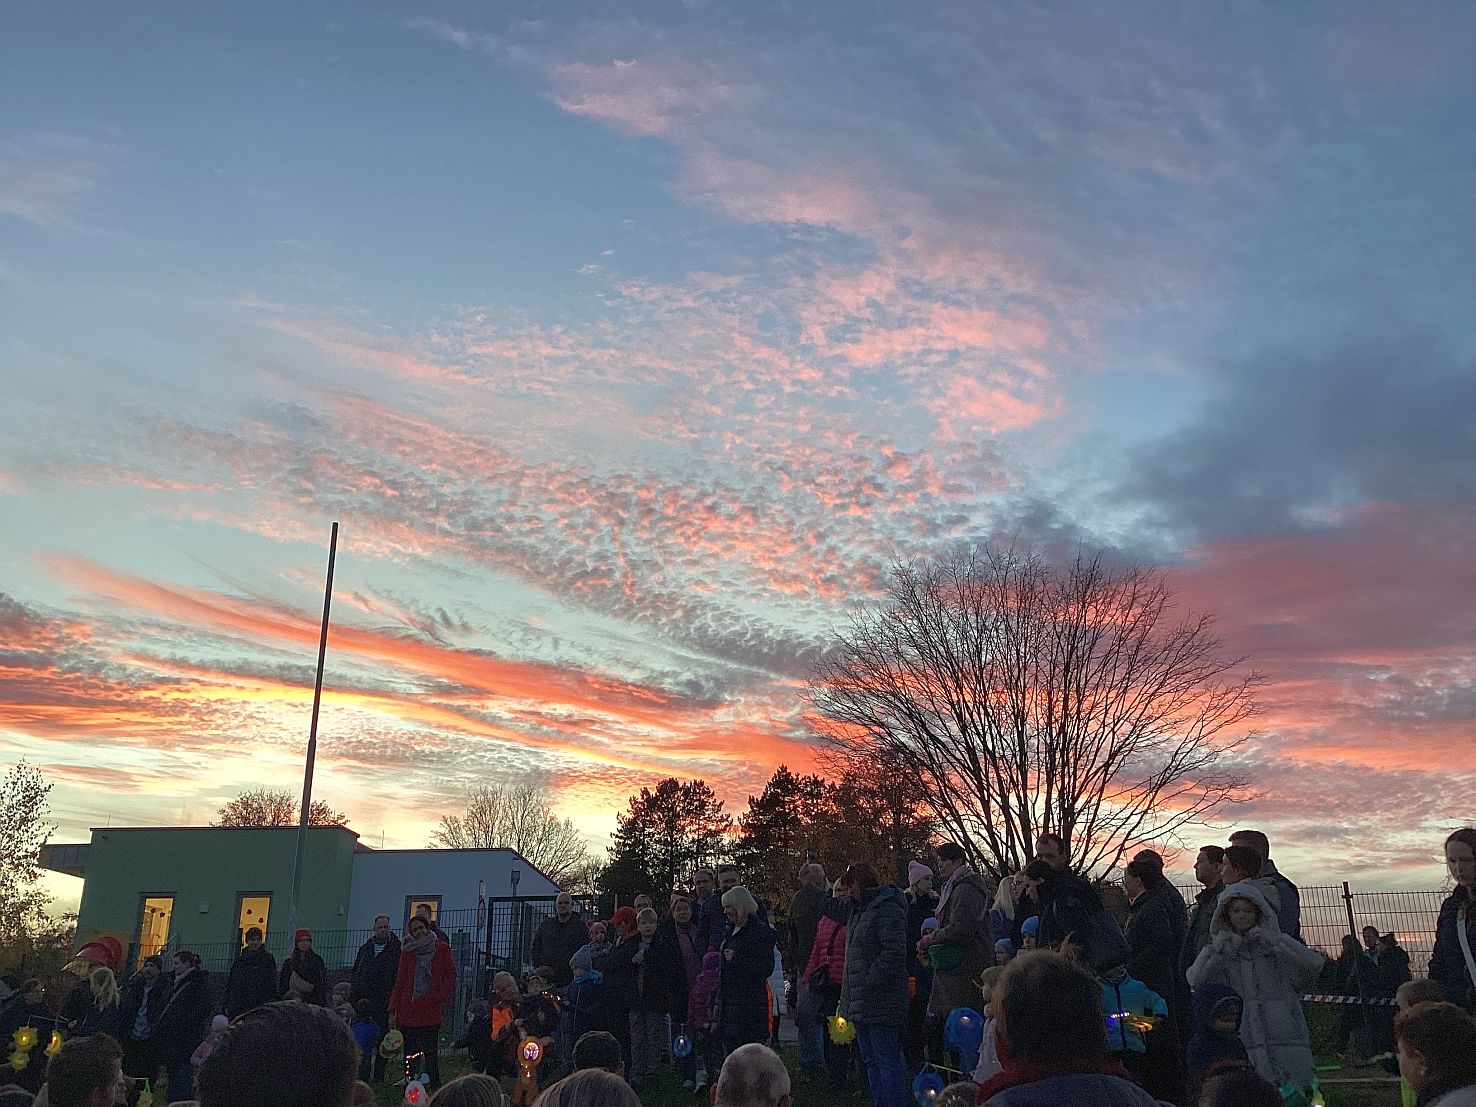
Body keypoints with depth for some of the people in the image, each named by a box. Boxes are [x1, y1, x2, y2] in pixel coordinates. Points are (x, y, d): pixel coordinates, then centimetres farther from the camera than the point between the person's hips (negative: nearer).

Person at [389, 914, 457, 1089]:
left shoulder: (441, 948, 3)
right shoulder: (407, 951, 7)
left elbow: (450, 975, 7)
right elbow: (399, 981, 8)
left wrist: (442, 995, -7)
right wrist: (393, 1011, 4)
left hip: (430, 1009, -2)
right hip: (408, 1008, 2)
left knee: (431, 1052, -4)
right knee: (410, 1052, 4)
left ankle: (435, 1087, 1)